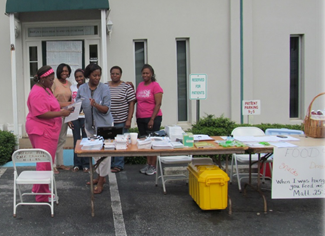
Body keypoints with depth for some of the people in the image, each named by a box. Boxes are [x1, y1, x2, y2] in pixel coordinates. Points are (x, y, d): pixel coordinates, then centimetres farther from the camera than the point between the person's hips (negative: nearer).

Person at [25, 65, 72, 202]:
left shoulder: (46, 89, 16)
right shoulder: (37, 93, -17)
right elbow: (41, 114, -23)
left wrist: (62, 110, 10)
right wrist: (61, 113, -21)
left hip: (48, 131, 11)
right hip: (41, 131, -11)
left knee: (46, 162, 17)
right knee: (45, 163, -5)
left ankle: (39, 189, 29)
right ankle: (43, 195, 5)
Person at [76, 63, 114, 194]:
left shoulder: (104, 88, -10)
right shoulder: (82, 89, -1)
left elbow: (106, 109, -13)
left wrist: (95, 105, -31)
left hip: (104, 124, -4)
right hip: (90, 125, 4)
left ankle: (101, 183, 4)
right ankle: (100, 176, 31)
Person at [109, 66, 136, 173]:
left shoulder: (127, 87, -2)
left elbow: (131, 104, -4)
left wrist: (129, 120, -10)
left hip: (121, 121, -3)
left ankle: (118, 165, 10)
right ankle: (108, 164, 18)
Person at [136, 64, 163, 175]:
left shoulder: (155, 86, -7)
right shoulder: (140, 85, 13)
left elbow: (158, 104, -12)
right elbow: (136, 100, 21)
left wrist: (152, 119, -17)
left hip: (152, 118, -6)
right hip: (141, 118, 6)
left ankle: (153, 166, 6)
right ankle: (147, 164, 21)